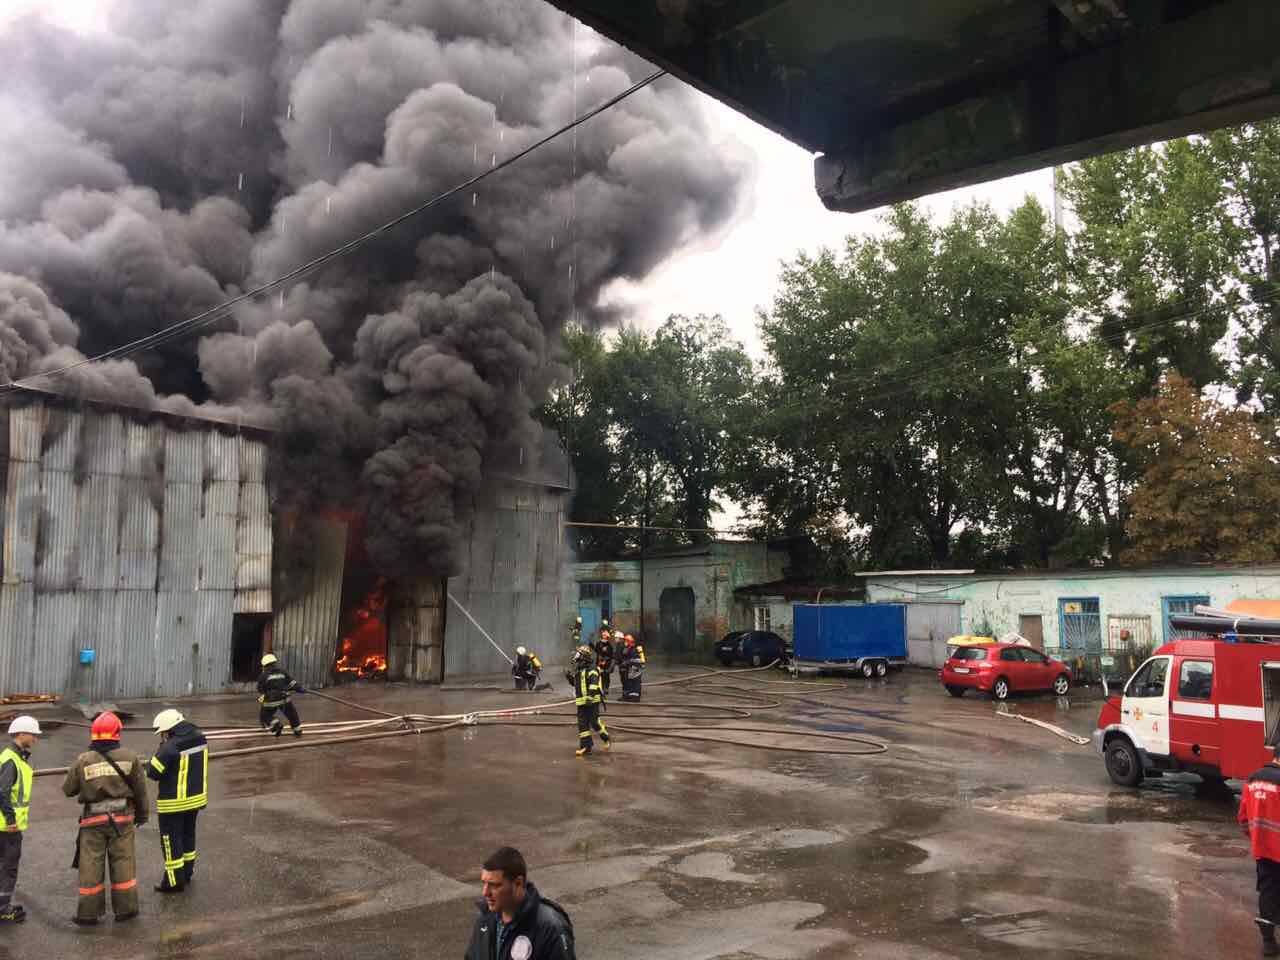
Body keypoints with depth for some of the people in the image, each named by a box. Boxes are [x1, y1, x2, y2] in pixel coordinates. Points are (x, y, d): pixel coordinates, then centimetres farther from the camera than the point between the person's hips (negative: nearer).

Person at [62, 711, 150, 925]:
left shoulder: (83, 760, -9)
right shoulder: (129, 757, -7)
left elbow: (68, 789, 1)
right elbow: (140, 789, 0)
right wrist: (142, 813, 14)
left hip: (93, 819, 0)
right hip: (122, 817, 0)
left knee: (91, 865, 9)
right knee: (123, 861, 10)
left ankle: (89, 912, 15)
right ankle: (125, 908, 17)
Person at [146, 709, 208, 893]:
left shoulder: (170, 748, -25)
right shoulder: (199, 738, -2)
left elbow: (153, 772, -16)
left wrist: (162, 747, -10)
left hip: (174, 803, -7)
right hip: (196, 798, 7)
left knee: (171, 840, 6)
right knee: (188, 836, 22)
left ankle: (174, 881, 12)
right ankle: (187, 872, 36)